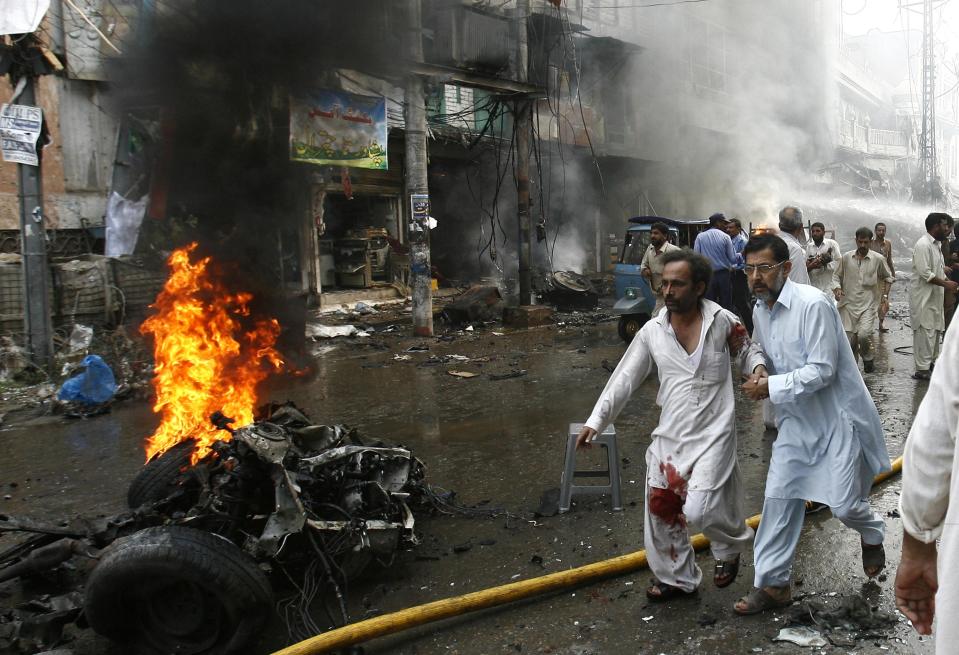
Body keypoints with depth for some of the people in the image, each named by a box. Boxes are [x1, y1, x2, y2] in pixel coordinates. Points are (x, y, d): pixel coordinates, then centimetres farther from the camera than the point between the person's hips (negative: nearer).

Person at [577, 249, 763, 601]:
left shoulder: (722, 321, -8)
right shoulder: (652, 331, -1)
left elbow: (748, 348, 11)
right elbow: (624, 378, 3)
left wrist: (759, 367, -12)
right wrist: (596, 421, -2)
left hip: (712, 434, -4)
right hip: (670, 434, 4)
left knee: (699, 511, -14)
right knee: (661, 508, 10)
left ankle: (730, 545, 23)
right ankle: (677, 578, 34)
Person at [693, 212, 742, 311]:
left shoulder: (700, 237, -2)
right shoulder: (725, 237, -4)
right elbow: (733, 258, -3)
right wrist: (742, 255, 15)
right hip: (724, 275, -1)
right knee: (726, 305, 7)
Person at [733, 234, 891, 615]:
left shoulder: (813, 305, -23)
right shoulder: (760, 311, 2)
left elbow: (822, 370, -25)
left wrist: (771, 387, -22)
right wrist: (760, 369, -4)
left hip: (837, 416, -7)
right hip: (798, 418, 7)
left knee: (844, 505, -1)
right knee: (779, 497, 3)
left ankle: (872, 533, 37)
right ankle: (772, 584, 13)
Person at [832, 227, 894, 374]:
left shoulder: (878, 259, 0)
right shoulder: (846, 258, 2)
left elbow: (888, 277, 13)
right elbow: (836, 276, 9)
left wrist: (885, 294, 3)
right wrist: (837, 288, -9)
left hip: (868, 305, -2)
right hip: (848, 304, 2)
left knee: (864, 334, -21)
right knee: (849, 339, 2)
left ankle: (868, 359, 8)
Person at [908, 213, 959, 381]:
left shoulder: (936, 245, 14)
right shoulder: (923, 245, -17)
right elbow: (925, 273, -23)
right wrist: (945, 284, -19)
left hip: (934, 296, 10)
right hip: (923, 296, -10)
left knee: (935, 329, 16)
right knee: (924, 331, -7)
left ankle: (931, 361, 29)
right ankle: (922, 370, -3)